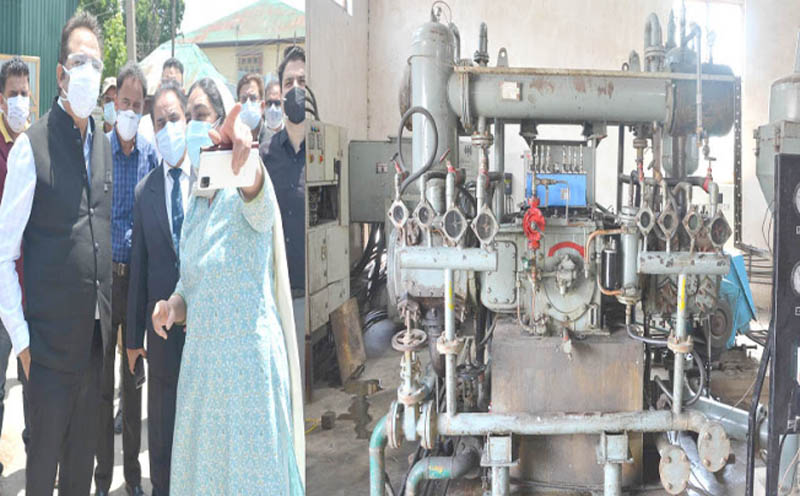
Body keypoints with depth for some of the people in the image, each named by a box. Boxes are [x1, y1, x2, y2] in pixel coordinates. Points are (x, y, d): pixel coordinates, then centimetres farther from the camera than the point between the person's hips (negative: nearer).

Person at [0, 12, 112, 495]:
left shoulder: (104, 145, 9)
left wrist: (112, 320, 11)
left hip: (97, 333, 6)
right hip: (51, 336, -5)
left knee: (84, 451, 17)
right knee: (45, 451, 6)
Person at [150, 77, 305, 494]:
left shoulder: (249, 199, -14)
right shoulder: (194, 205, 8)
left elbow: (254, 186, -40)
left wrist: (241, 147, -62)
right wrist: (175, 305, -6)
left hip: (248, 361, -7)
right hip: (201, 359, 7)